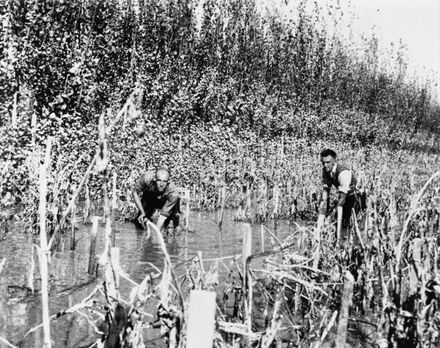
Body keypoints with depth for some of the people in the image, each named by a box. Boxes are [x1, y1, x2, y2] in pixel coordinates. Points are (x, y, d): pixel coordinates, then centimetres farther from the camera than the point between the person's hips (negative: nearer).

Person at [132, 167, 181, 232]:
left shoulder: (173, 192, -40)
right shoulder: (146, 178, -38)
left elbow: (163, 215, -36)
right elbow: (135, 193, -20)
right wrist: (142, 212, -25)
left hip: (164, 204, 0)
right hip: (149, 201, 0)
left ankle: (176, 225, 18)